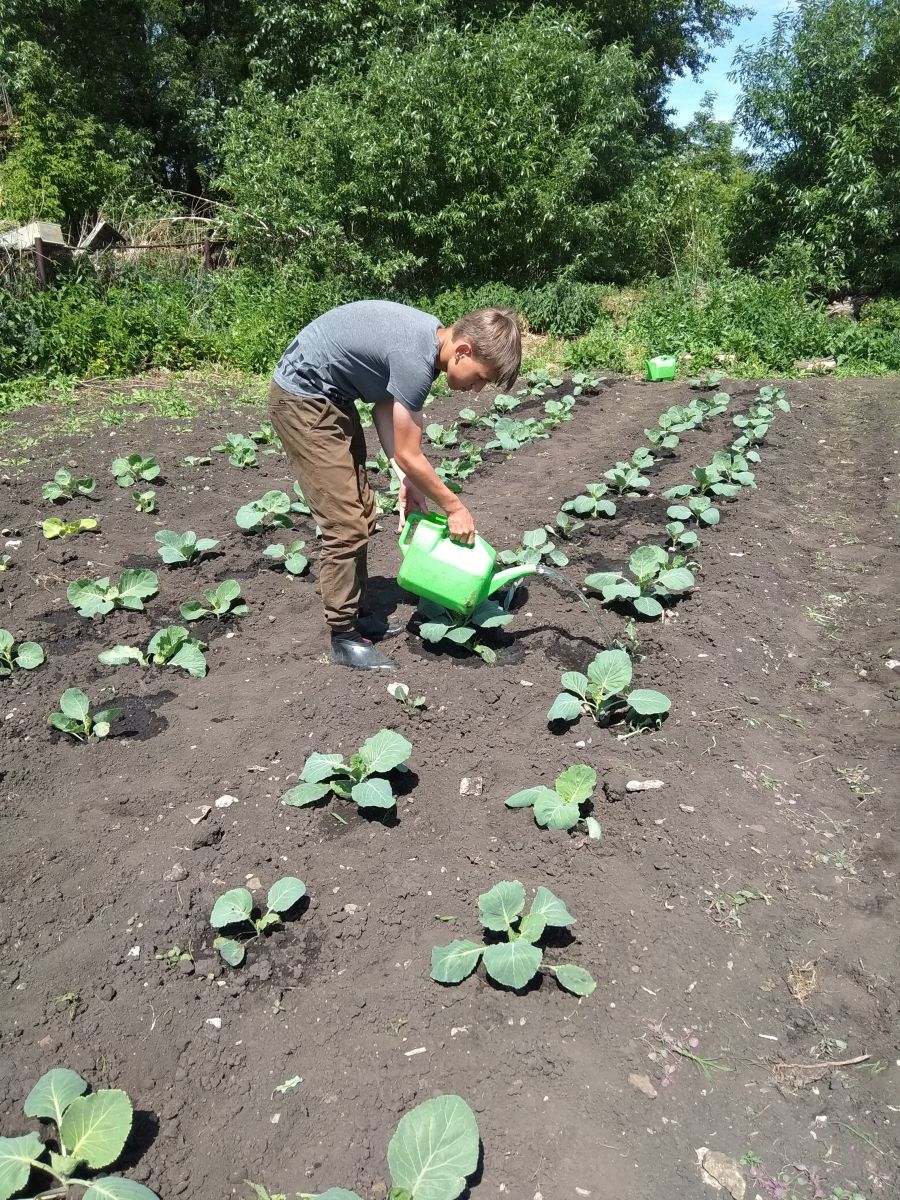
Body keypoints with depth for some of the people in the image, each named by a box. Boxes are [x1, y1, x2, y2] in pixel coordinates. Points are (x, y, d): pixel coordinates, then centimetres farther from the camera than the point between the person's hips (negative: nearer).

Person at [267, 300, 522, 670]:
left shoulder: (430, 335, 0)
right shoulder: (416, 358, -28)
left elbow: (383, 405, 5)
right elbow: (409, 456, -20)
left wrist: (405, 481, -2)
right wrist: (454, 507, -8)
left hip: (330, 396, 10)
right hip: (302, 399, -10)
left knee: (361, 512, 13)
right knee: (346, 524, -9)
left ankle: (356, 613, 26)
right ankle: (344, 637, 3)